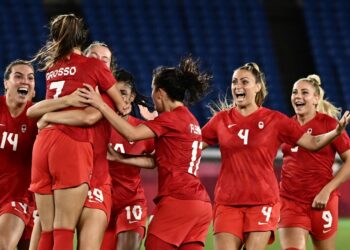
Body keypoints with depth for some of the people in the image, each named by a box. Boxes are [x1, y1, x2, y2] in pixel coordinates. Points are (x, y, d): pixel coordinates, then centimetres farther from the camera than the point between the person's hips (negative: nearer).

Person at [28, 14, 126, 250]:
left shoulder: (51, 68, 21)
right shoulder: (94, 65, 8)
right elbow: (121, 106, 18)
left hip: (42, 143, 5)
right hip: (72, 145, -5)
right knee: (64, 230, -9)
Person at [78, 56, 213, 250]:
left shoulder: (172, 118, -7)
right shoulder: (190, 120, 20)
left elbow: (132, 134, -17)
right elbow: (155, 161, 18)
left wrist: (101, 105, -14)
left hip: (178, 201, -8)